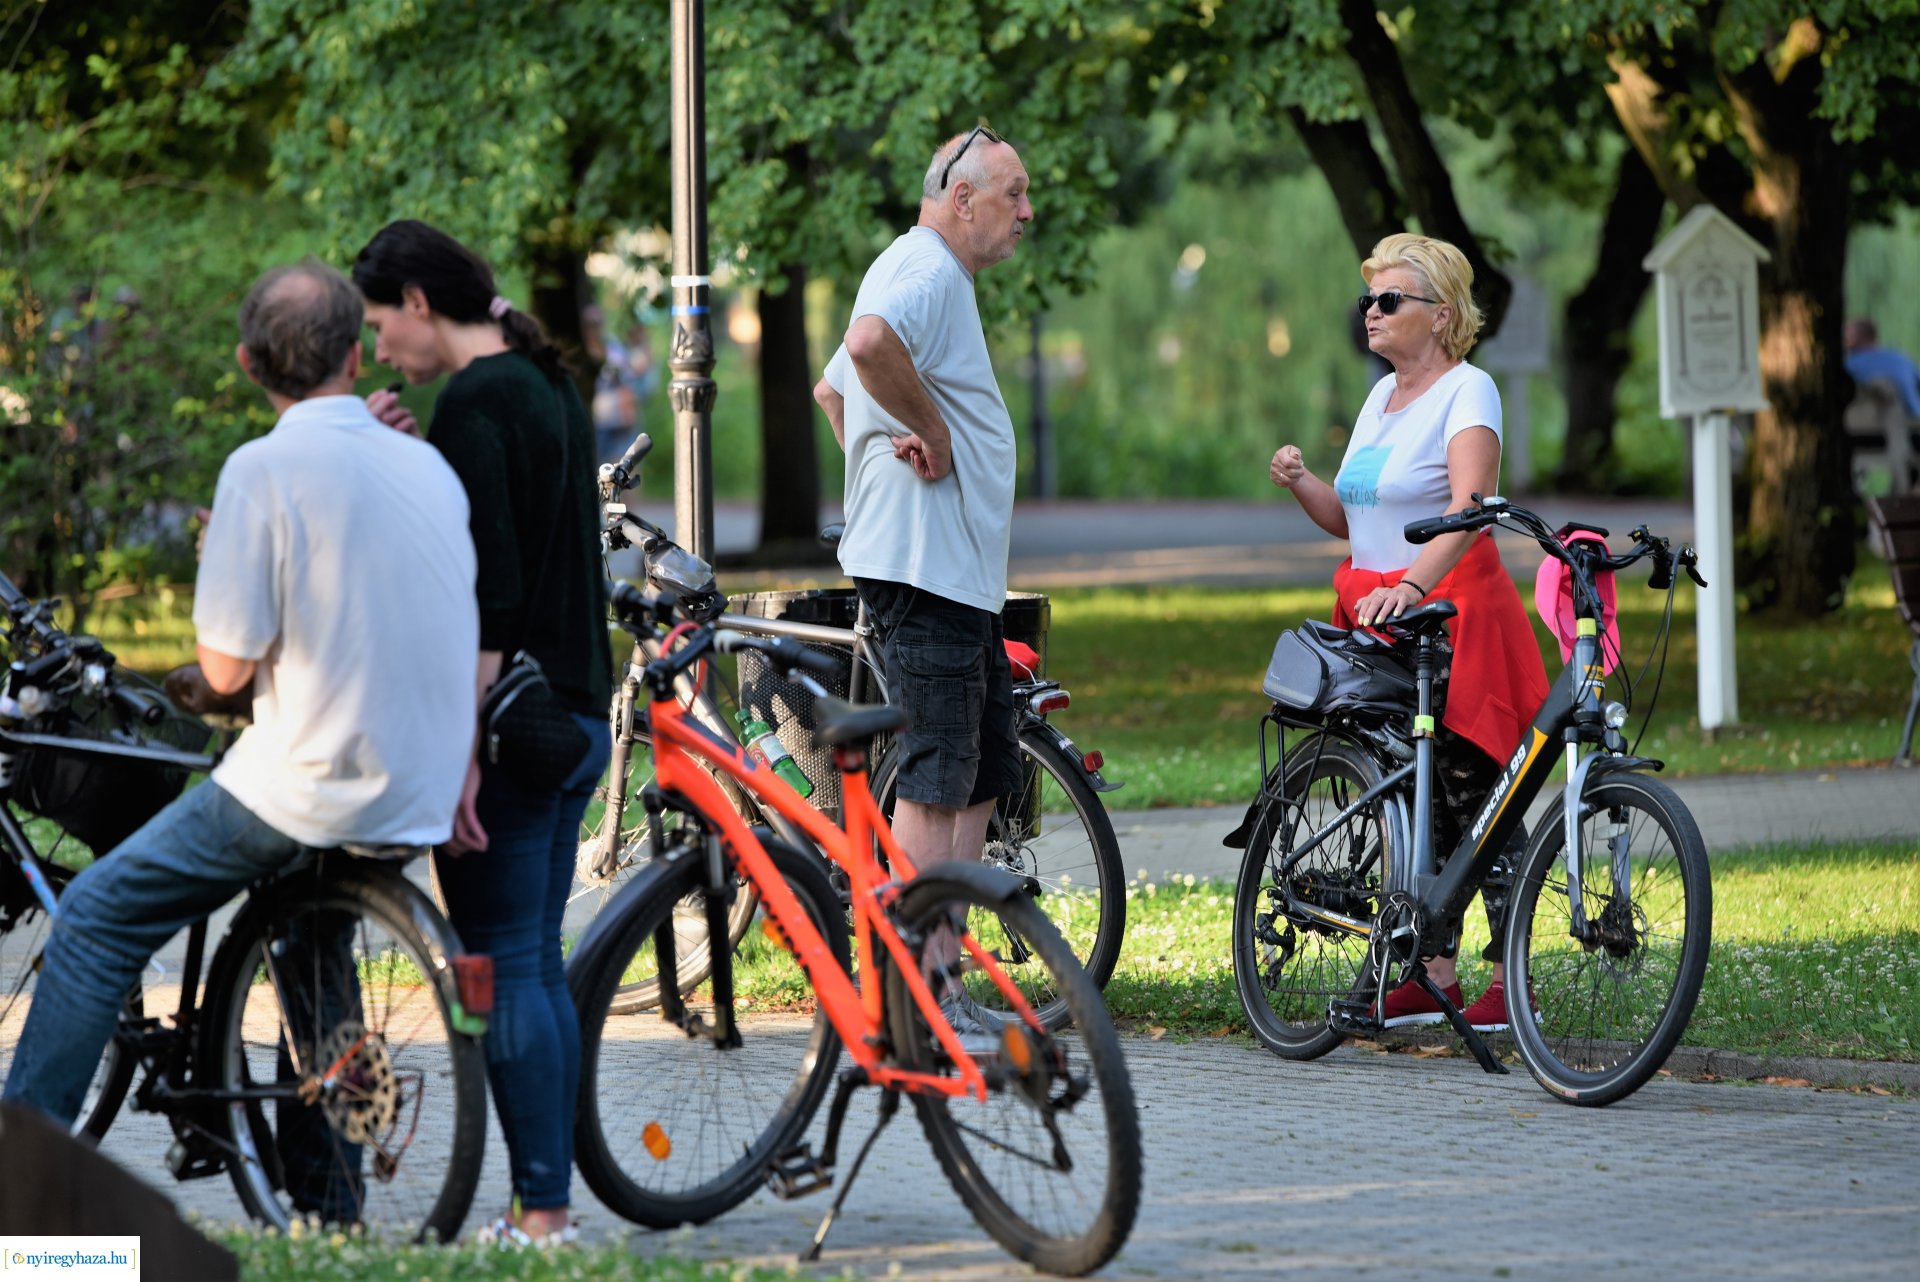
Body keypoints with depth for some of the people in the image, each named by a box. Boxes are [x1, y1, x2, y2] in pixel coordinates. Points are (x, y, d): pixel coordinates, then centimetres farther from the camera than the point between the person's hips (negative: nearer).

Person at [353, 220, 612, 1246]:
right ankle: (547, 1207, 15)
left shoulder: (476, 401, -14)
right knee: (538, 964, 12)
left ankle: (538, 1215, -6)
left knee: (502, 967, -6)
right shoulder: (548, 389, 15)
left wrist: (464, 749, -20)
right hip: (577, 714, 10)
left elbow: (490, 591, -20)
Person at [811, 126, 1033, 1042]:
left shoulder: (926, 273, 23)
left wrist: (884, 455, 19)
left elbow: (832, 389, 33)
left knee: (979, 778, 11)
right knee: (935, 779, -11)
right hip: (925, 565, -11)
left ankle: (943, 978, 14)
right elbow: (870, 342, -34)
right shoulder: (928, 271, -12)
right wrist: (932, 427, -20)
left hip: (959, 574, 11)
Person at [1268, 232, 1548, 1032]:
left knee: (1472, 795, -8)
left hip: (1454, 614, -8)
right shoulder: (1383, 395, 15)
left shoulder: (1467, 391, -10)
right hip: (1381, 618, 8)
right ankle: (1432, 976, 14)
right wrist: (1300, 485, -2)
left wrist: (1412, 585, -40)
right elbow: (1348, 518, 19)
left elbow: (1469, 509, -26)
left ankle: (1509, 978, -4)